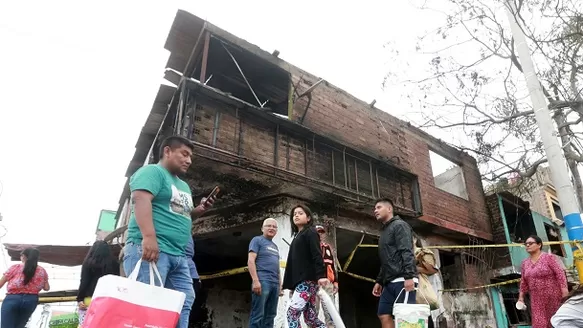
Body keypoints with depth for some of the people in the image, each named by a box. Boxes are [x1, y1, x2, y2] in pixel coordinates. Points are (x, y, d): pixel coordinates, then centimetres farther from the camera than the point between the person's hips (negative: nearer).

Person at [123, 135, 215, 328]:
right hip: (149, 248, -9)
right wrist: (149, 237, -30)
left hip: (179, 255, 9)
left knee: (184, 303, 5)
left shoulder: (184, 186, 27)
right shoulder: (152, 171, -1)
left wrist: (200, 209, 11)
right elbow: (141, 200, -18)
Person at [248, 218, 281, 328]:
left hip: (275, 283, 7)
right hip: (262, 281, -7)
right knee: (258, 314, -9)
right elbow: (250, 261, -8)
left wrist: (280, 284, 15)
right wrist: (255, 280, -19)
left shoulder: (275, 246, 24)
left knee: (270, 315, 8)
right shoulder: (257, 240, 2)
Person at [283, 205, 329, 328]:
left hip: (308, 280, -9)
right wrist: (292, 285, 14)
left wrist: (321, 275, -26)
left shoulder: (310, 232, 1)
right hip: (300, 281, 9)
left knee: (292, 312, -14)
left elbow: (317, 255, -13)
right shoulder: (297, 236, 24)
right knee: (310, 317, 6)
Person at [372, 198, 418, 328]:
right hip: (389, 282, 9)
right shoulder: (384, 231, 25)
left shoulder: (399, 225, 0)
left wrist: (409, 276, -24)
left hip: (402, 280, -9)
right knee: (384, 316, 2)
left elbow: (407, 252, -14)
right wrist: (379, 281, 21)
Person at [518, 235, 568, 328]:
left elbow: (560, 274, -13)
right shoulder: (525, 263, 8)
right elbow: (523, 282, 12)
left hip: (553, 296, -4)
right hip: (536, 300, 4)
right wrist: (521, 297, 9)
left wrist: (565, 293, -20)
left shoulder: (548, 257, -7)